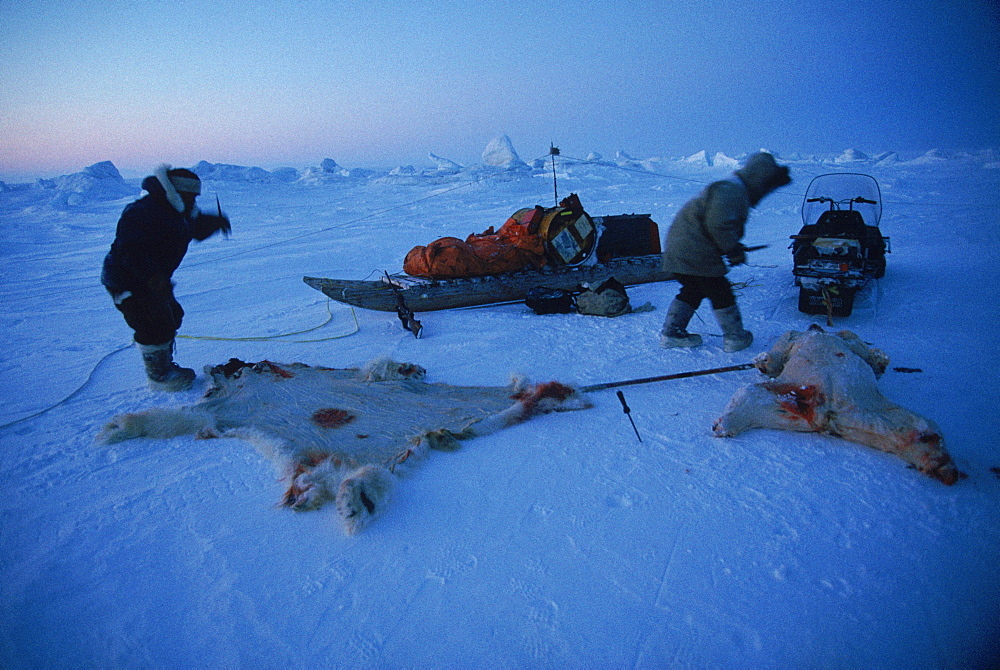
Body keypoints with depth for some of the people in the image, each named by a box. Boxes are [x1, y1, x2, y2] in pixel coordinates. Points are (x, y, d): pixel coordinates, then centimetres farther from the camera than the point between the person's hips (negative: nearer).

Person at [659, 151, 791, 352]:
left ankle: (670, 333, 23)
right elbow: (718, 224, -26)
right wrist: (734, 250, -16)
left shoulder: (732, 189, 20)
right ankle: (735, 338, 15)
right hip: (695, 256, -10)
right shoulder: (731, 191, -15)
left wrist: (734, 248, 13)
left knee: (692, 291, 21)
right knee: (721, 293, 2)